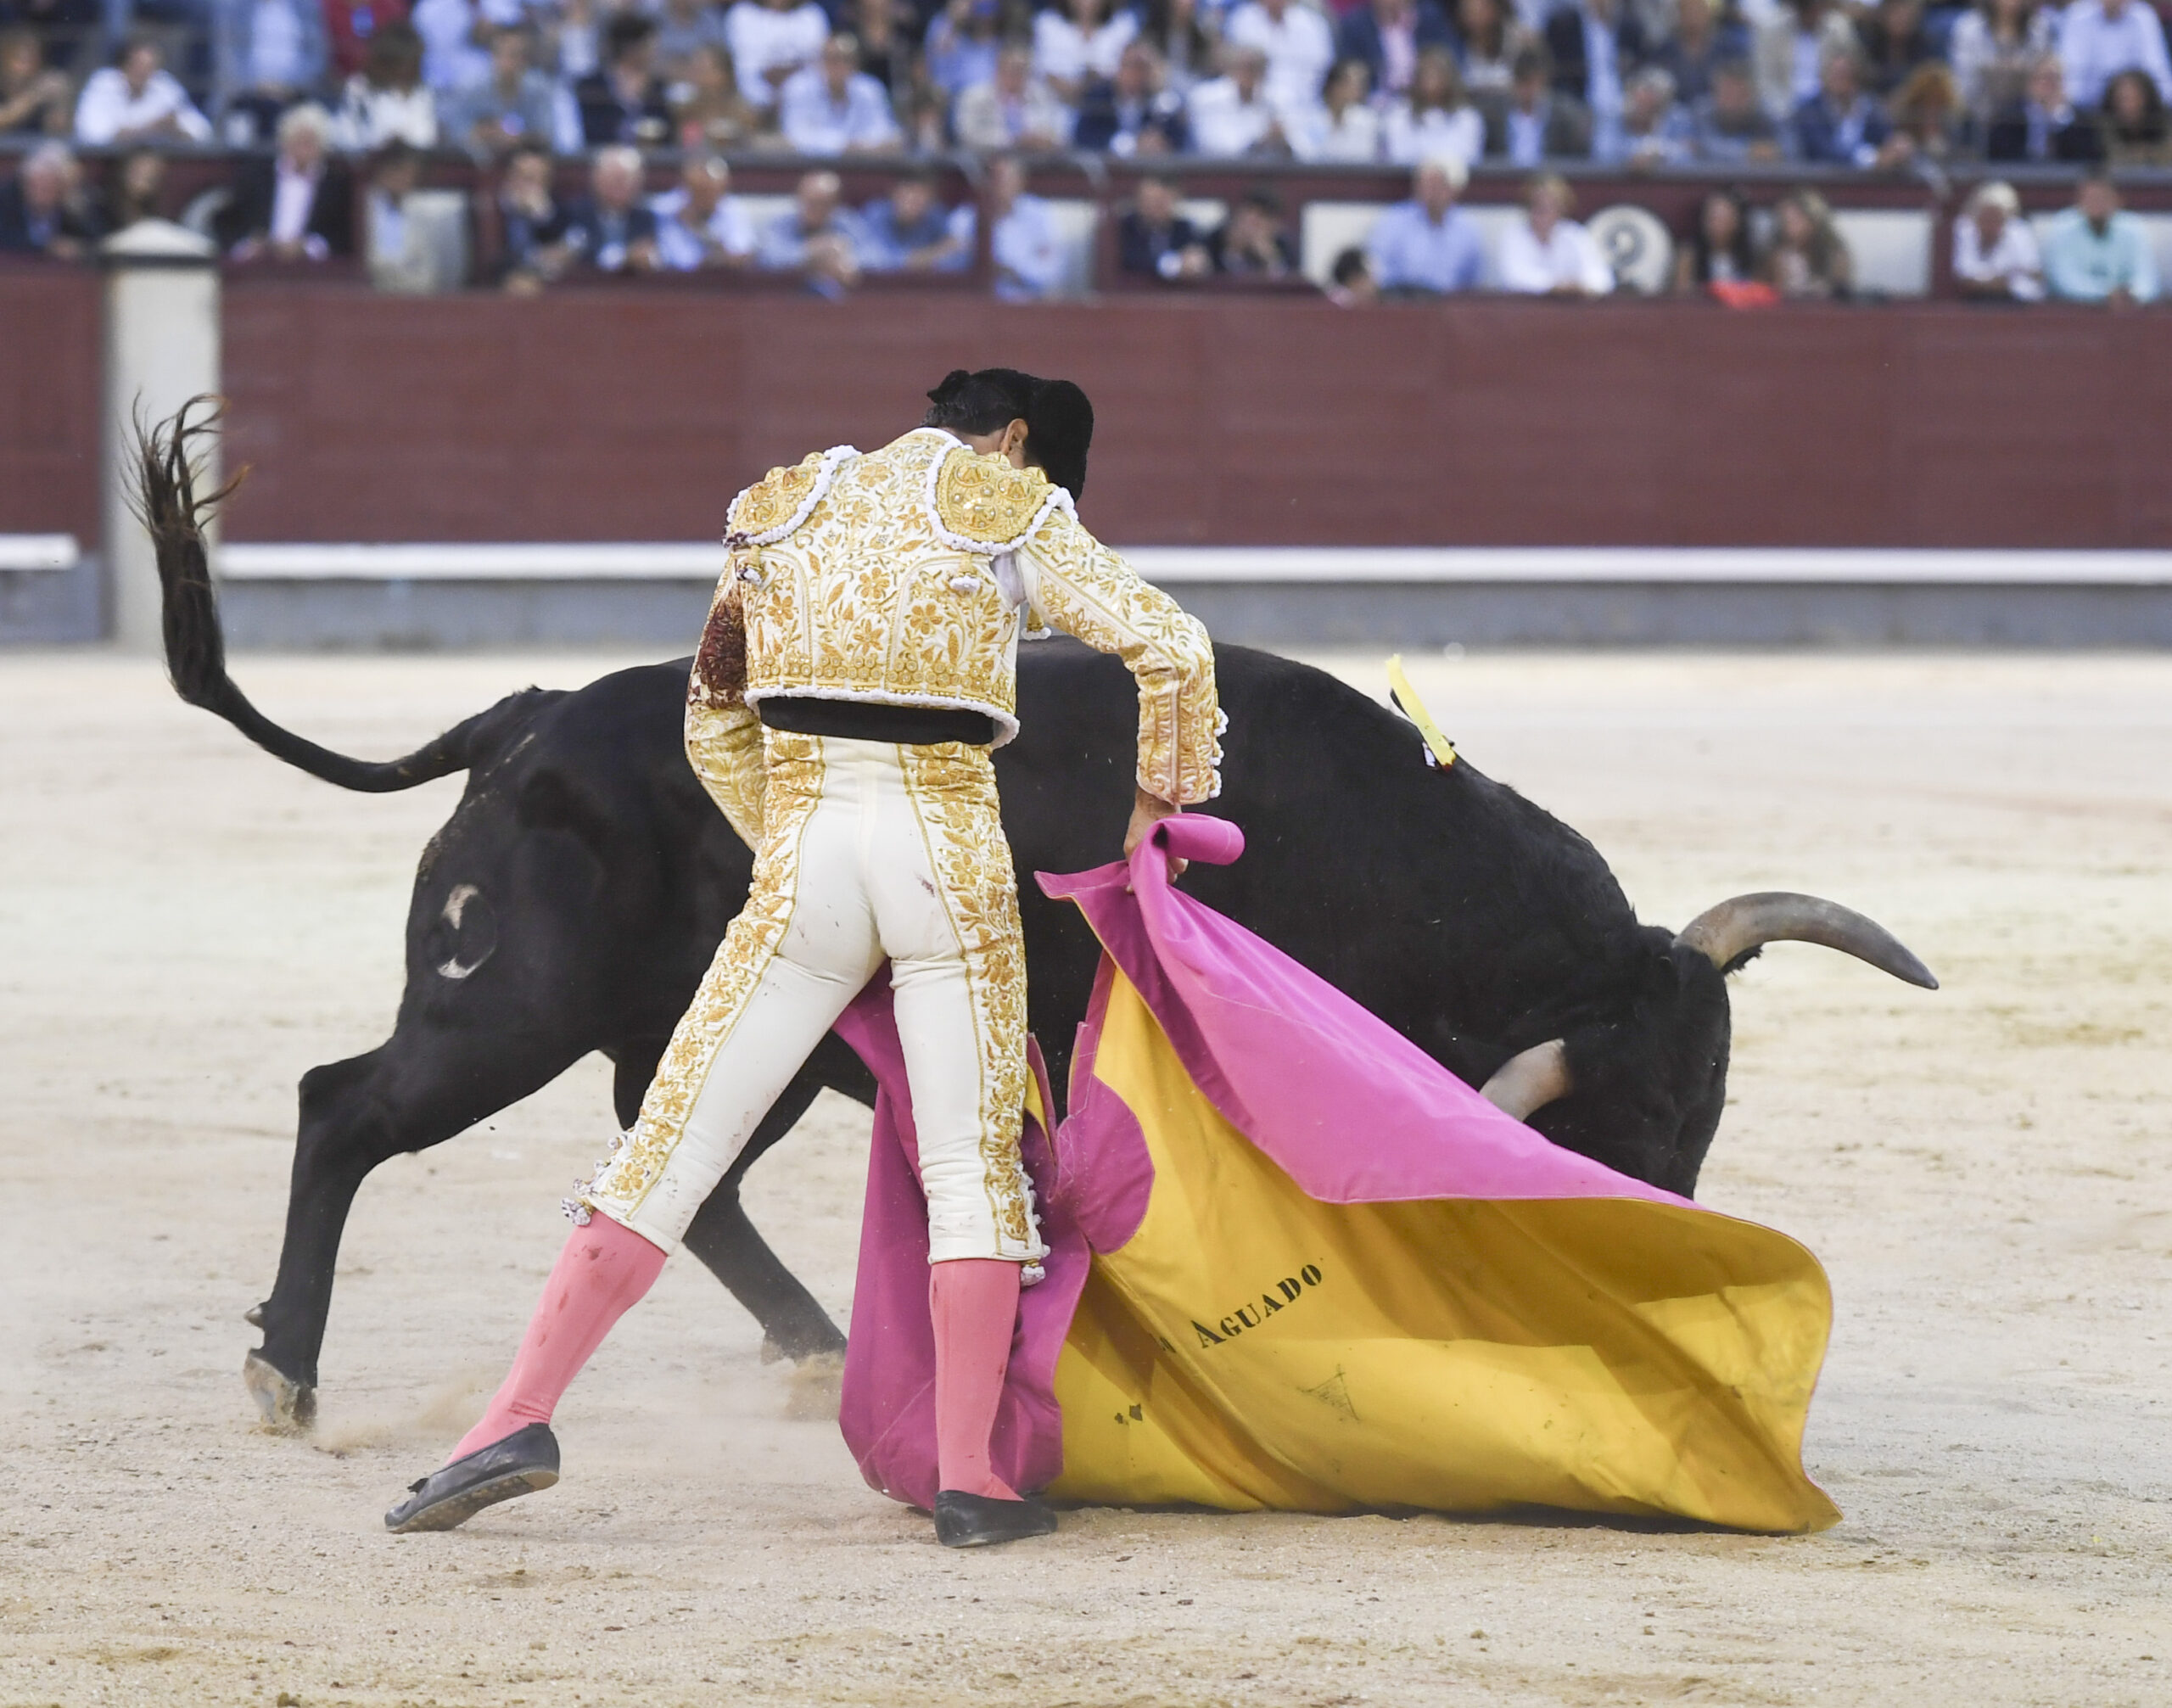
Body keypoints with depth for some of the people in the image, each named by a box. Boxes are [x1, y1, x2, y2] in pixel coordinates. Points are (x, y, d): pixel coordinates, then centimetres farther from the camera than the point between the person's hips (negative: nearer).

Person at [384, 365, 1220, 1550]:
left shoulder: (787, 513, 18)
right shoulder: (1012, 515, 6)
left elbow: (714, 723, 22)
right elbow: (1170, 646, -2)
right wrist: (1160, 796, 12)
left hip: (804, 860, 3)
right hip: (951, 850, -3)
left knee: (672, 1145, 3)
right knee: (973, 1167, 4)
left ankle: (521, 1418, -5)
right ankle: (970, 1482, -1)